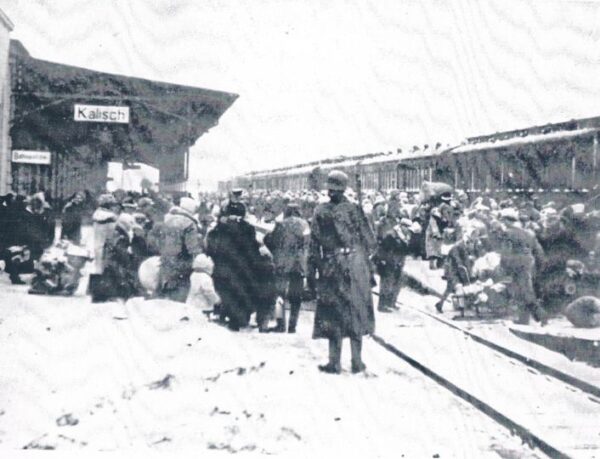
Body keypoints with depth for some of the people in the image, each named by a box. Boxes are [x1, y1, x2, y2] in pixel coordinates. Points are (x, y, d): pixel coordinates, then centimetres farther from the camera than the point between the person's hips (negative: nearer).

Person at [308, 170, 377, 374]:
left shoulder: (320, 212, -5)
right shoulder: (354, 209, -4)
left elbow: (314, 245, -3)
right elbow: (369, 241, -1)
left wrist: (311, 272, 3)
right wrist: (365, 256, 17)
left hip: (331, 267, -1)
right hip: (356, 265, 1)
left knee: (333, 313, 7)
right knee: (356, 311, 10)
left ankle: (335, 362, 8)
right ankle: (357, 362, 14)